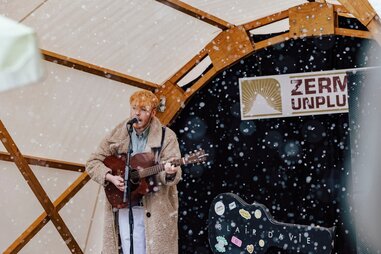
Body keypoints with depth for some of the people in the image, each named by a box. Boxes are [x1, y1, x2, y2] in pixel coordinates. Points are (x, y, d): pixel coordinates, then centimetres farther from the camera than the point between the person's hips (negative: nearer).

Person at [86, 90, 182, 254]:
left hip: (155, 210, -1)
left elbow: (174, 172, -11)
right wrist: (110, 177, -10)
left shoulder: (166, 137, -2)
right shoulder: (117, 135, 4)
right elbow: (92, 163, 7)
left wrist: (170, 173, -34)